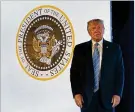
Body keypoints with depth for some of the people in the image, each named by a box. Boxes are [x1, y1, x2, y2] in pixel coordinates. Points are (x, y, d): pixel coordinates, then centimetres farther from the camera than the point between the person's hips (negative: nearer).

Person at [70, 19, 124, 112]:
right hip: (86, 96, 0)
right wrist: (76, 93, -6)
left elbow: (119, 72, 3)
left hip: (107, 96, 0)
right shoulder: (80, 49, 3)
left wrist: (118, 93, -5)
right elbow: (74, 72, 2)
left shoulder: (114, 48, 3)